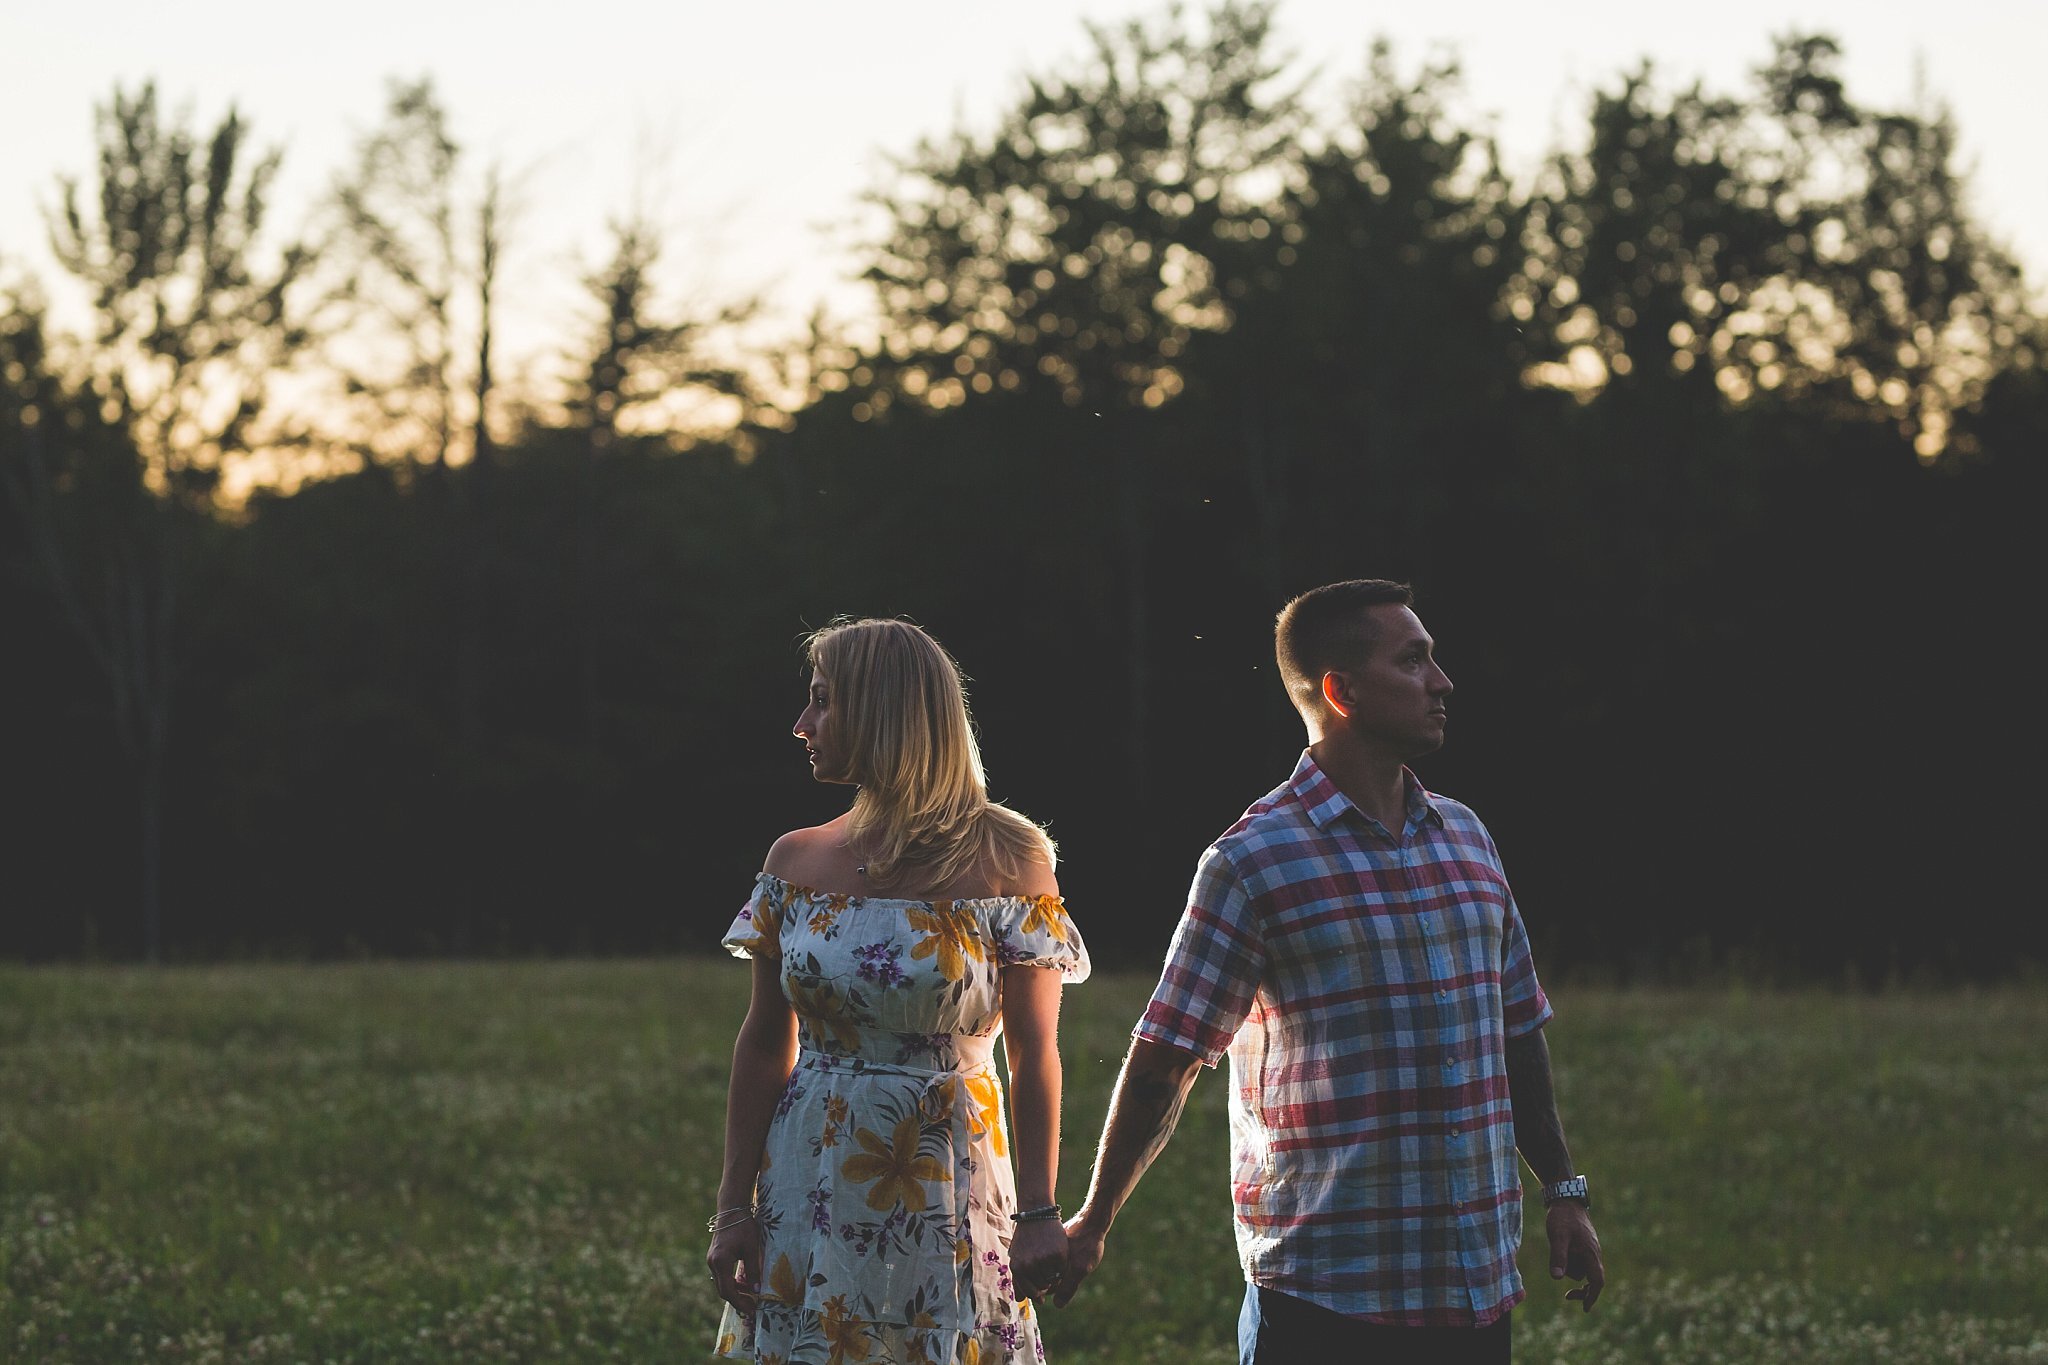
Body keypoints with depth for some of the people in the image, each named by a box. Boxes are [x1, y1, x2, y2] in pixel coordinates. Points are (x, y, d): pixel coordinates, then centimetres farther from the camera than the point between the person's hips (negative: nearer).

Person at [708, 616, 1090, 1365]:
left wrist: (1039, 1213, -9)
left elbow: (1034, 1055, -6)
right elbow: (763, 1047, 6)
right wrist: (733, 1205, 2)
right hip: (811, 1184, 3)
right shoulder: (796, 862, 4)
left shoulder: (1006, 863, -6)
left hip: (946, 1187, -3)